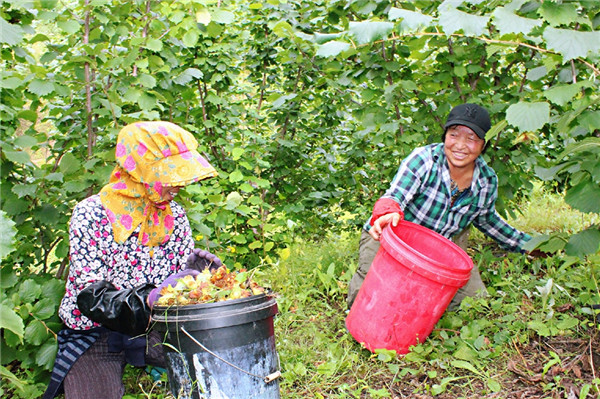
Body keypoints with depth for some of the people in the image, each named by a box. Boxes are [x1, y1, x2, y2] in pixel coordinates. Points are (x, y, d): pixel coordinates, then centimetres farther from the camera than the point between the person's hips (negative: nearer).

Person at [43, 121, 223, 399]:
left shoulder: (174, 215, 1)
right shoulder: (91, 214, -14)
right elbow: (91, 298, -21)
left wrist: (197, 275, -19)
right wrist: (151, 300, -37)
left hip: (153, 329, 4)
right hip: (94, 334, -4)